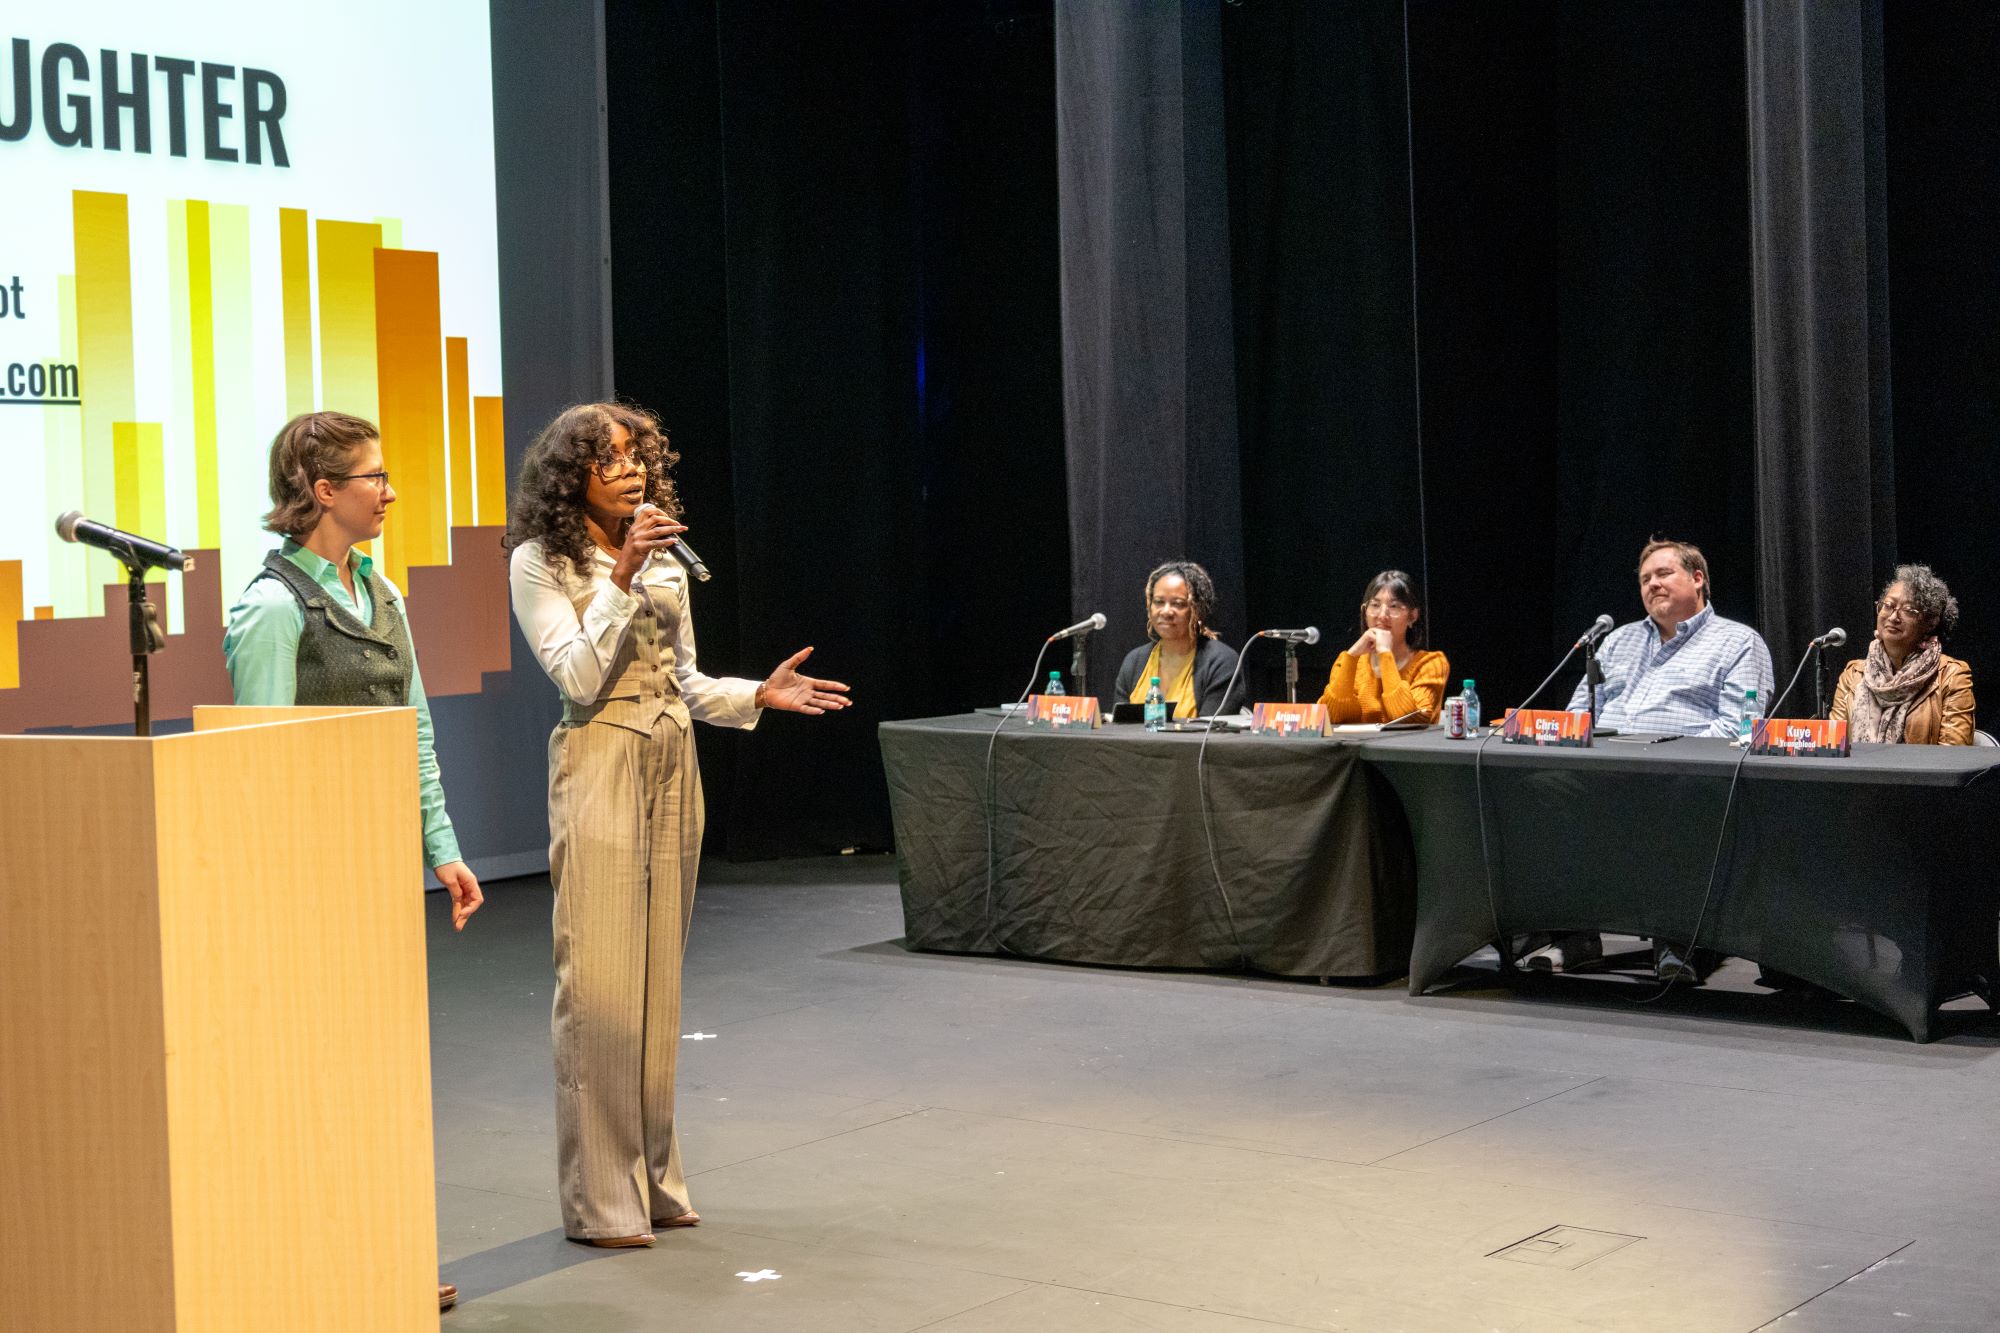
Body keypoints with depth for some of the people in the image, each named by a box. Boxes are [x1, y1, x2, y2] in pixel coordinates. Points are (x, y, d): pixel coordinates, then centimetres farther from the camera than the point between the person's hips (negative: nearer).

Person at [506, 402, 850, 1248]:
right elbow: (578, 677, -14)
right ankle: (599, 1200, 0)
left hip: (673, 769, 6)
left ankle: (653, 1178, 19)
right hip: (600, 767, -6)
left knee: (659, 978, 9)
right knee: (599, 981, -6)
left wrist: (758, 696, 2)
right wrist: (619, 577, -18)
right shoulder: (540, 563, -3)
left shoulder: (663, 560, 14)